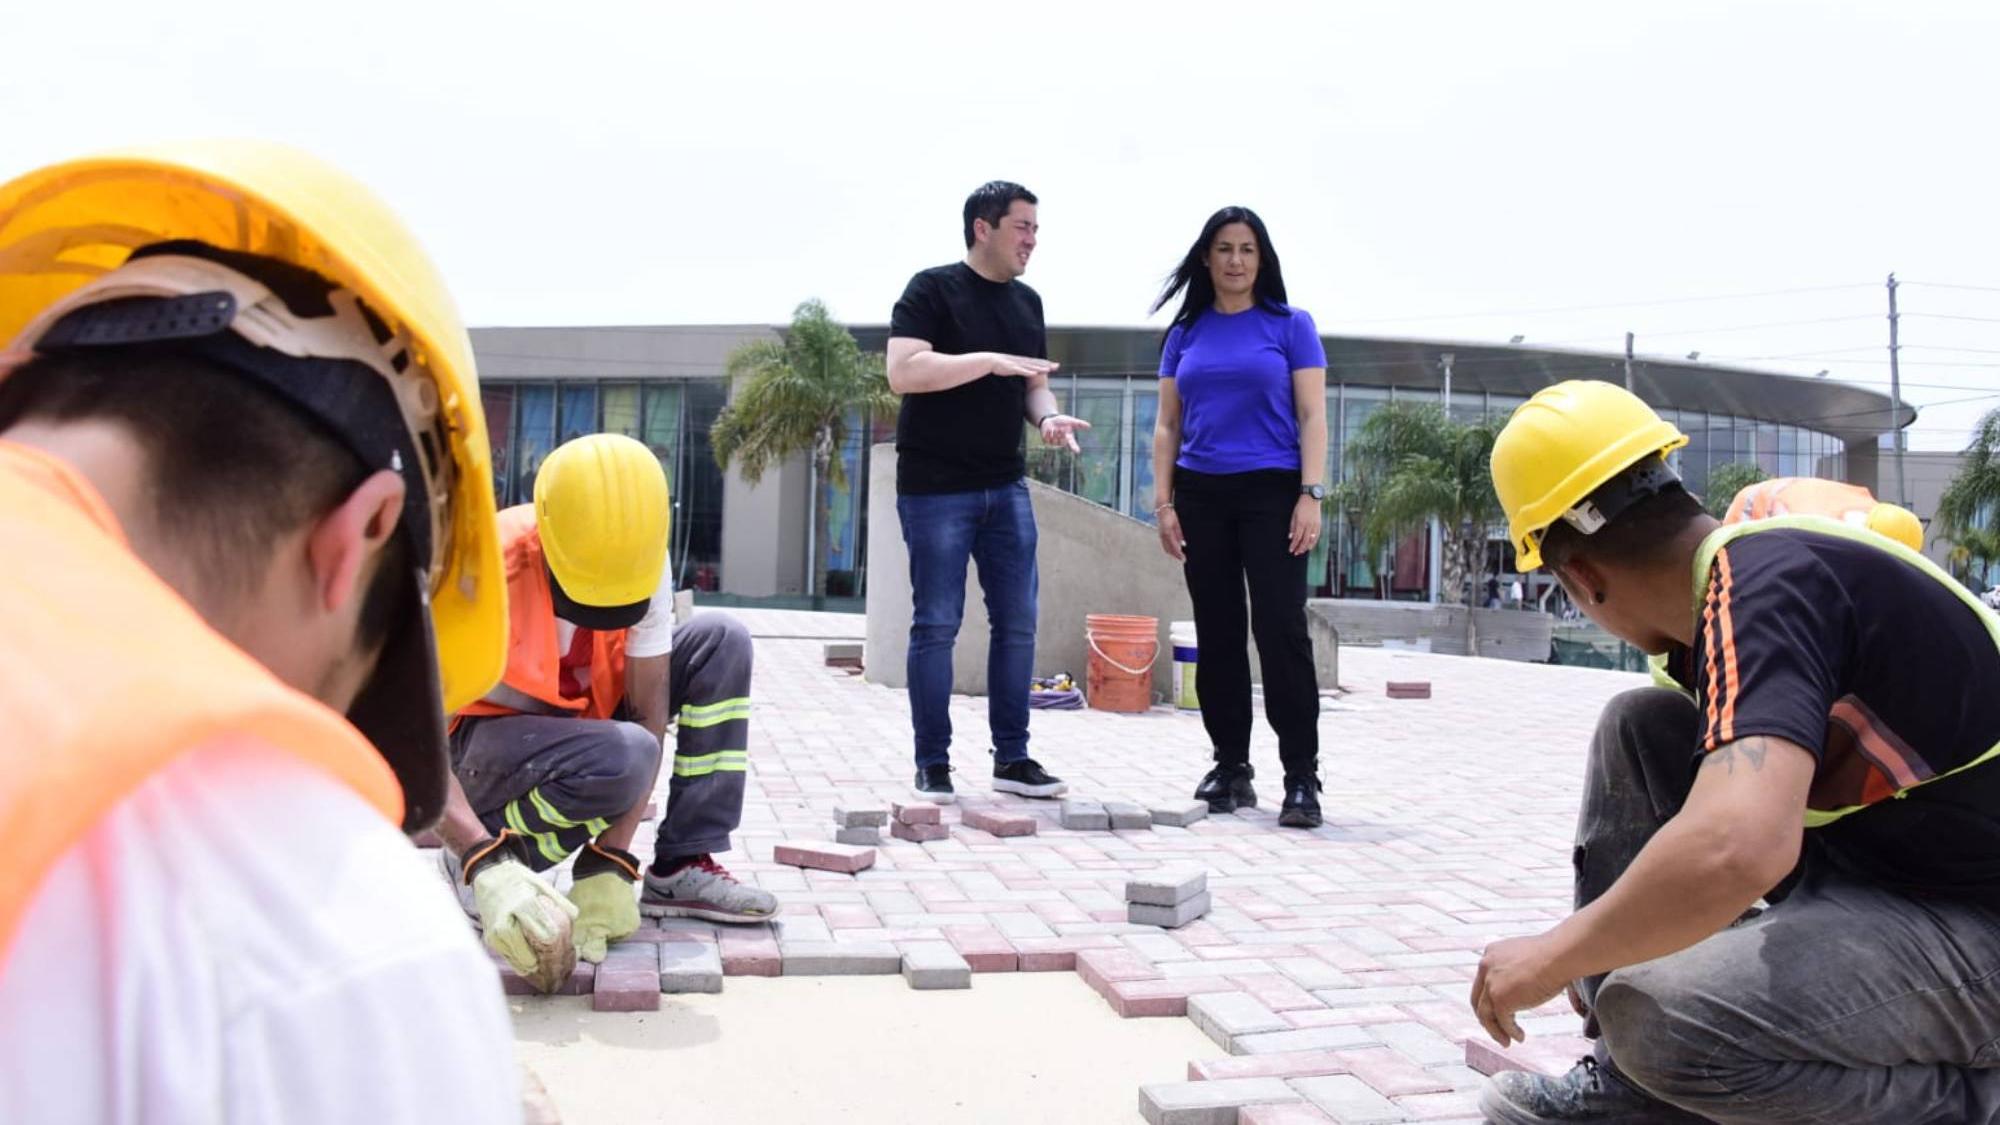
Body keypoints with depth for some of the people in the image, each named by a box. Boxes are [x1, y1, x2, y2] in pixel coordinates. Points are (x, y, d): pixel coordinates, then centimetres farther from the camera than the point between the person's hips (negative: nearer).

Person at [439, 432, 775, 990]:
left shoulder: (646, 562, -19)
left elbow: (648, 708, -17)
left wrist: (612, 862, -25)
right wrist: (485, 863, -47)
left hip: (588, 722, 5)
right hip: (490, 741, -5)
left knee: (722, 642, -15)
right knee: (624, 758, -36)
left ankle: (679, 869, -10)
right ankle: (471, 862, -10)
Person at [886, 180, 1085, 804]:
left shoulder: (1027, 302, 14)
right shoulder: (932, 289, -6)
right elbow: (903, 372, -18)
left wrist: (1048, 415, -4)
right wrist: (990, 360, -22)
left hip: (1006, 487, 7)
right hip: (935, 487, -6)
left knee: (1018, 624, 6)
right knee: (936, 626, -2)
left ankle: (1012, 757, 17)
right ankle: (932, 765, 7)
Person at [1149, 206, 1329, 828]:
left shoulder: (1290, 326, 4)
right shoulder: (1186, 333, 12)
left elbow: (1312, 417, -1)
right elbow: (1167, 425, 12)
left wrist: (1311, 496, -11)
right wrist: (1163, 502, 3)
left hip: (1272, 494, -3)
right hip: (1201, 497, 3)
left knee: (1282, 631, -8)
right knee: (1218, 636, 7)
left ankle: (1301, 777, -4)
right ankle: (1230, 767, 16)